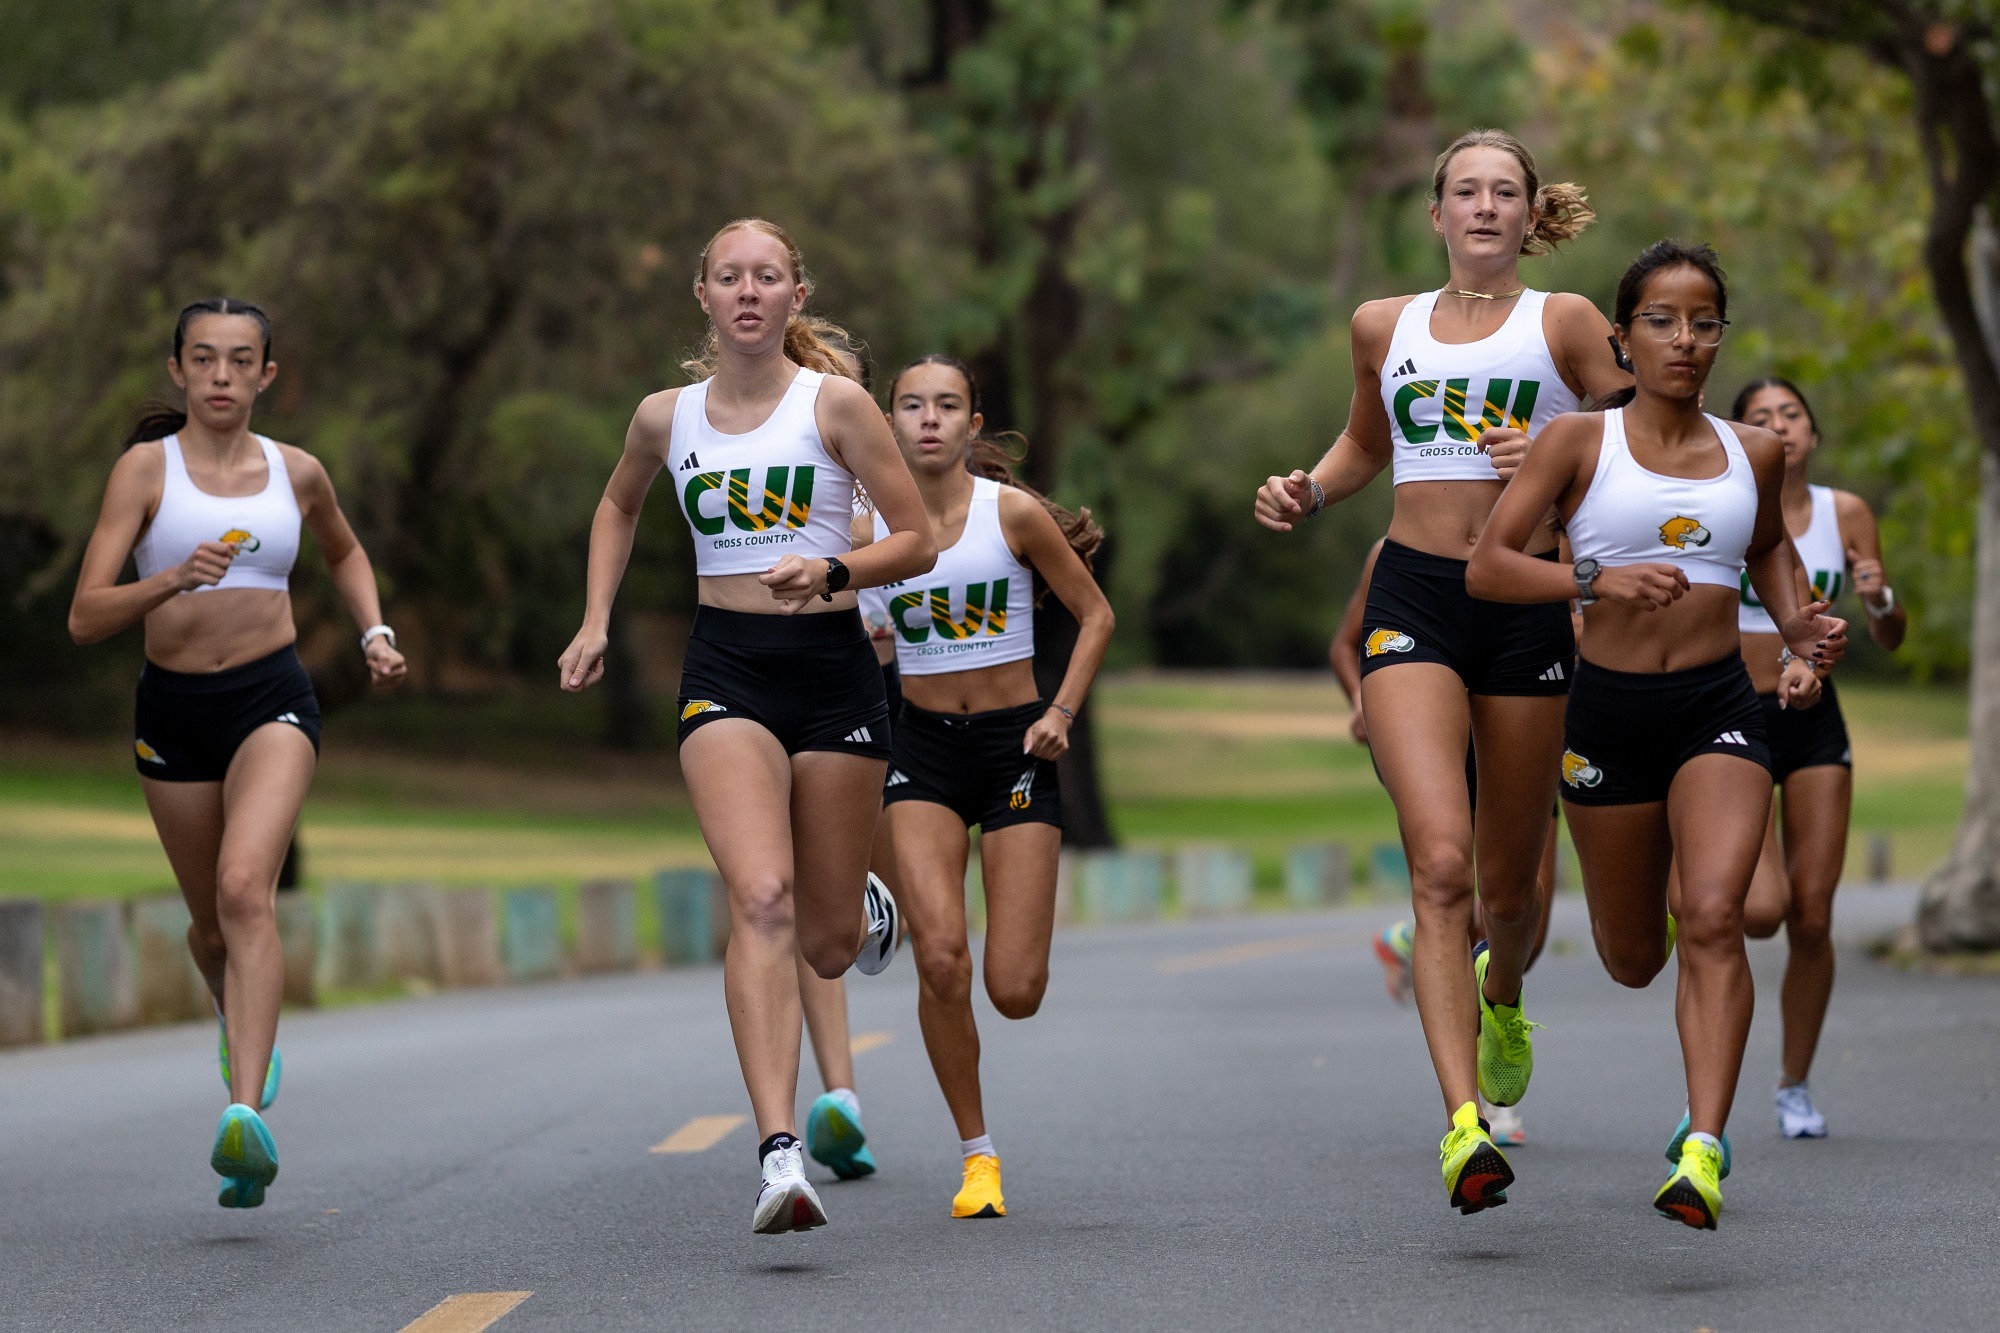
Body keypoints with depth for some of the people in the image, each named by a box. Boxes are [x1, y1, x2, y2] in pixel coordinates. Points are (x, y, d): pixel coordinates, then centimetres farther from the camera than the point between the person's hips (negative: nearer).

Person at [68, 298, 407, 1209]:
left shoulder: (296, 473, 4)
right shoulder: (146, 467, -5)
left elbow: (345, 553, 28)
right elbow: (86, 618, -12)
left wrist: (375, 633, 11)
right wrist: (173, 579, -29)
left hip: (272, 700, -1)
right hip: (173, 709, 1)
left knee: (245, 891, -25)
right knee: (210, 925, 15)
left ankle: (247, 1116, -36)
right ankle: (243, 1016, 52)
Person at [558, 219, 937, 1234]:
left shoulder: (834, 403, -2)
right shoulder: (666, 417, 6)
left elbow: (918, 542, -1)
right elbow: (618, 507, 28)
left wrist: (833, 569, -18)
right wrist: (596, 623, 17)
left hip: (831, 666, 0)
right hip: (725, 673, 0)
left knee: (829, 946, 7)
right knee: (761, 900, -22)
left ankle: (865, 906, 47)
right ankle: (779, 1156, -29)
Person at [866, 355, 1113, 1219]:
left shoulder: (1014, 512, -6)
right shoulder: (873, 528, -1)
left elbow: (1095, 614, 3)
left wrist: (1062, 711, -8)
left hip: (1013, 744, -1)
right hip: (922, 752, 1)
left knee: (1015, 993, -7)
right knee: (941, 959, -21)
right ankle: (976, 1154, -2)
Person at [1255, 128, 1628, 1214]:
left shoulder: (1564, 322, 5)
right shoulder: (1384, 327, 14)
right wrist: (1309, 491, 12)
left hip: (1528, 597, 0)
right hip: (1412, 598, 1)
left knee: (1507, 884, 9)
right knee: (1439, 860, -18)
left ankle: (1500, 995, 47)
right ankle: (1464, 1124, -24)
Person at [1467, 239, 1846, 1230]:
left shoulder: (1753, 453, 7)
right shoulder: (1579, 441, -3)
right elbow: (1486, 566, -9)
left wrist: (1799, 629, 10)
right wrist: (1594, 580, -24)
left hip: (1718, 710, 1)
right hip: (1608, 708, -1)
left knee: (1713, 918, -21)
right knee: (1632, 960, 10)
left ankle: (1703, 1151, -25)